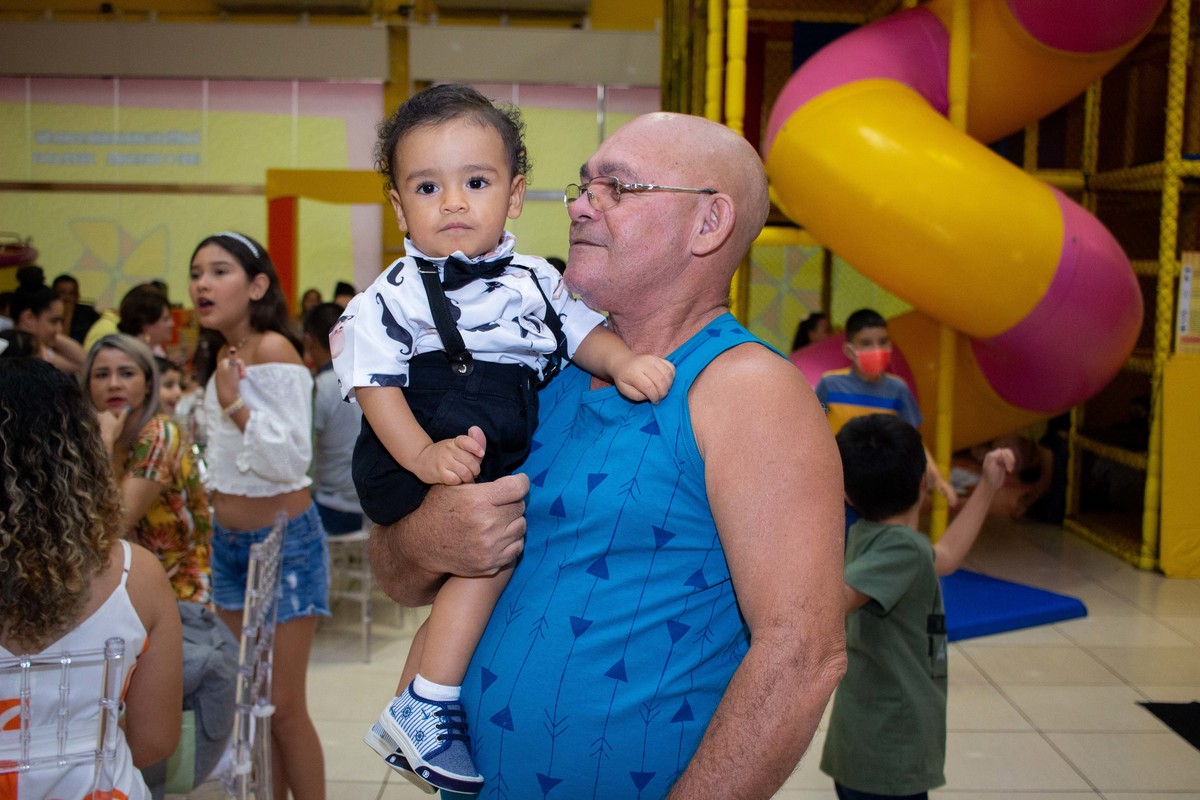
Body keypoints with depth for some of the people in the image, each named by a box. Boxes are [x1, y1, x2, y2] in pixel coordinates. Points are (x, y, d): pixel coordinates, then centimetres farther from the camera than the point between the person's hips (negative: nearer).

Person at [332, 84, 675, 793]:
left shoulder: (534, 280, 10)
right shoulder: (394, 295, -5)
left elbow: (579, 328, 13)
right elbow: (373, 380, -9)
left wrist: (623, 362, -9)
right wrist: (422, 455, -22)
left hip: (505, 462, 6)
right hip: (412, 465, -6)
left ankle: (403, 720, 25)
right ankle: (422, 709, -14)